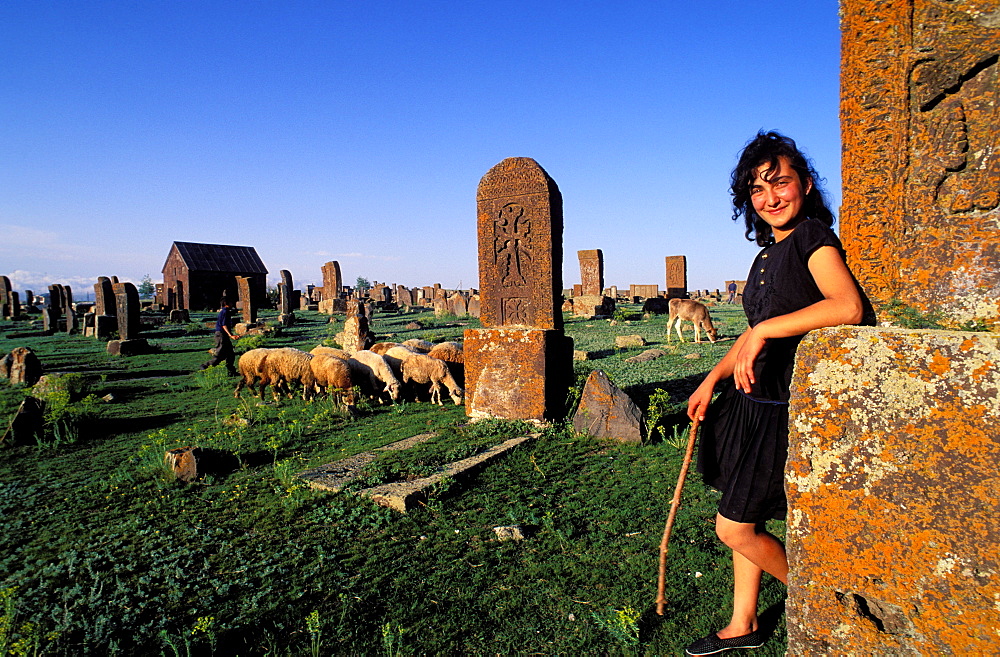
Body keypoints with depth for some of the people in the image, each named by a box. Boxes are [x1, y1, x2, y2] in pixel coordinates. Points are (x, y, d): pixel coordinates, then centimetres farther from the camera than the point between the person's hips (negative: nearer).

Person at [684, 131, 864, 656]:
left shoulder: (813, 237, -13)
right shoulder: (768, 253, 13)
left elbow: (849, 307, -32)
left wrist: (766, 330, -28)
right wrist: (711, 381, 16)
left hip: (785, 410, -8)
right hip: (752, 402, 8)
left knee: (733, 527, 1)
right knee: (748, 521, 16)